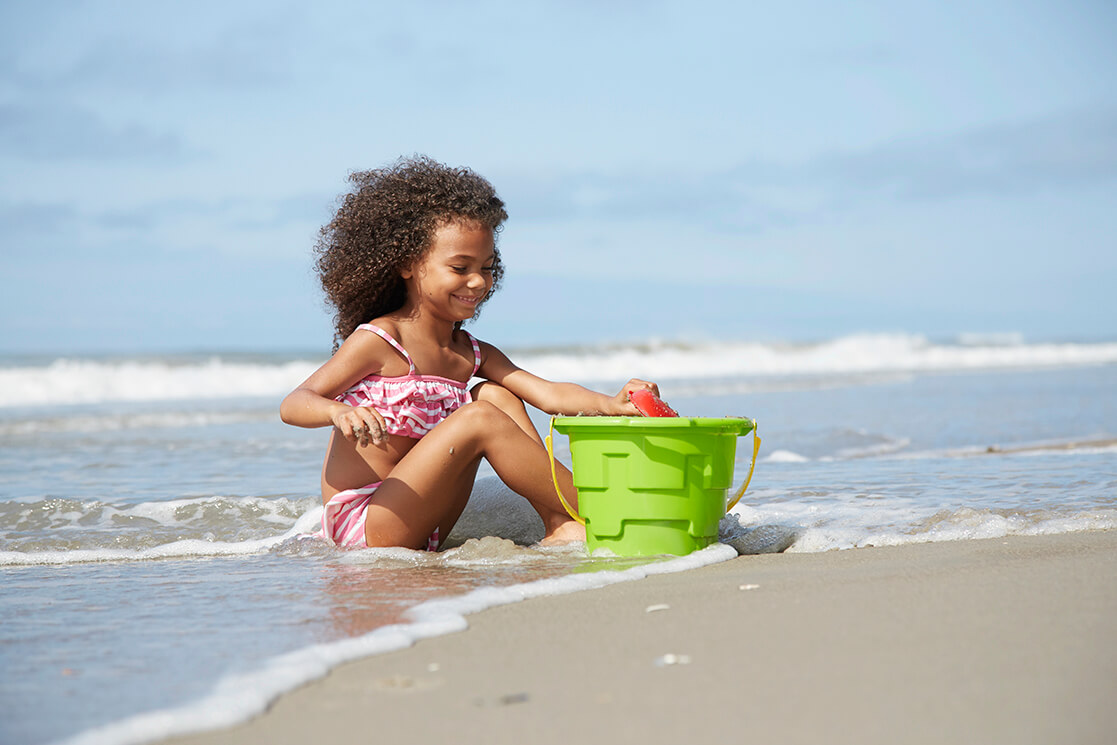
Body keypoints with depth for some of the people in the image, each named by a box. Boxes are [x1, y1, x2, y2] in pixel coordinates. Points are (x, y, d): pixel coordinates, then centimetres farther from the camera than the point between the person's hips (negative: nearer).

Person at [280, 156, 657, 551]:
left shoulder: (472, 355, 10)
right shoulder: (378, 341, -9)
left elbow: (548, 393, -3)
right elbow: (293, 405, -16)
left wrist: (613, 404, -22)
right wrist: (338, 412, -39)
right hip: (358, 528, -8)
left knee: (494, 395, 2)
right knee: (480, 418, -21)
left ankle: (560, 526, -10)